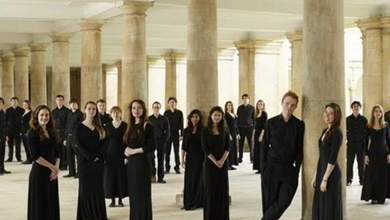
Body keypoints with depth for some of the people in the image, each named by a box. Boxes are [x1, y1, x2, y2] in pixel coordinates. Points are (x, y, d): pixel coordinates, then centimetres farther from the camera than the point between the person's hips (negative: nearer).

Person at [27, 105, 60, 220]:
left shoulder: (52, 132, 10)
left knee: (52, 202, 9)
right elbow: (35, 156, -15)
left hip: (52, 172, 6)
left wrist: (56, 168, -6)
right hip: (39, 172, -6)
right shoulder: (32, 133, -8)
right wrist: (52, 167, -13)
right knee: (40, 203, 0)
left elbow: (57, 153, 11)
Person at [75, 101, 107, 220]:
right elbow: (78, 145, -9)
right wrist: (90, 157, -18)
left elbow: (104, 143, 0)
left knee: (98, 189, 5)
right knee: (86, 189, 1)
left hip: (99, 162, 3)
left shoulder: (100, 127, 8)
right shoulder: (79, 127, -1)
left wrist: (96, 155, -16)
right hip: (84, 162, -3)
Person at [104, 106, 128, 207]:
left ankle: (120, 200, 12)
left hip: (121, 154, -2)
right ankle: (112, 200, 11)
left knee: (121, 176, 2)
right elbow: (105, 141, 4)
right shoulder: (107, 126, 4)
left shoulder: (125, 126, -2)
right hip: (110, 154, 2)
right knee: (110, 177, 2)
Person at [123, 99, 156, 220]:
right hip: (131, 163, 7)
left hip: (142, 162, -7)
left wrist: (134, 151, -13)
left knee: (142, 194, -1)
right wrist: (126, 151, -1)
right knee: (133, 193, 11)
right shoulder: (131, 126, 11)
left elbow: (152, 146, -15)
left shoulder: (147, 126, -8)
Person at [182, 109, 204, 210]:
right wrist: (182, 159, 3)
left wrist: (205, 160, -13)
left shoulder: (203, 130, -5)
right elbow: (184, 146, 8)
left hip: (199, 158, -3)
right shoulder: (187, 131, 6)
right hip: (189, 158, 3)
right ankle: (188, 202, 13)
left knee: (198, 180, 0)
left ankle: (197, 203, 8)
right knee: (188, 180, 5)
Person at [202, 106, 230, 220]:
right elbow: (205, 148, -7)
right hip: (210, 163, -2)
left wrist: (222, 160, -13)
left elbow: (228, 147, 1)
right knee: (210, 188, 0)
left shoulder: (225, 130, 5)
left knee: (223, 188, 3)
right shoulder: (206, 131, -2)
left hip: (223, 162, 2)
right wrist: (215, 161, -13)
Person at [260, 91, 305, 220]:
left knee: (284, 200, -12)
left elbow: (300, 149, 5)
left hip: (289, 168, 0)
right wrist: (263, 167, -1)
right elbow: (264, 146, 5)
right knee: (270, 202, 2)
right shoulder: (271, 123, 3)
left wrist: (297, 168, -4)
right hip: (272, 167, 0)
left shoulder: (299, 125, 3)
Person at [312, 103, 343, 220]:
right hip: (322, 171, 9)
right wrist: (316, 176, 15)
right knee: (320, 206, 13)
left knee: (330, 207, -1)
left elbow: (333, 158, -18)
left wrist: (325, 179, -19)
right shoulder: (325, 131, 12)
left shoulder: (337, 132, -13)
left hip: (331, 174, -9)